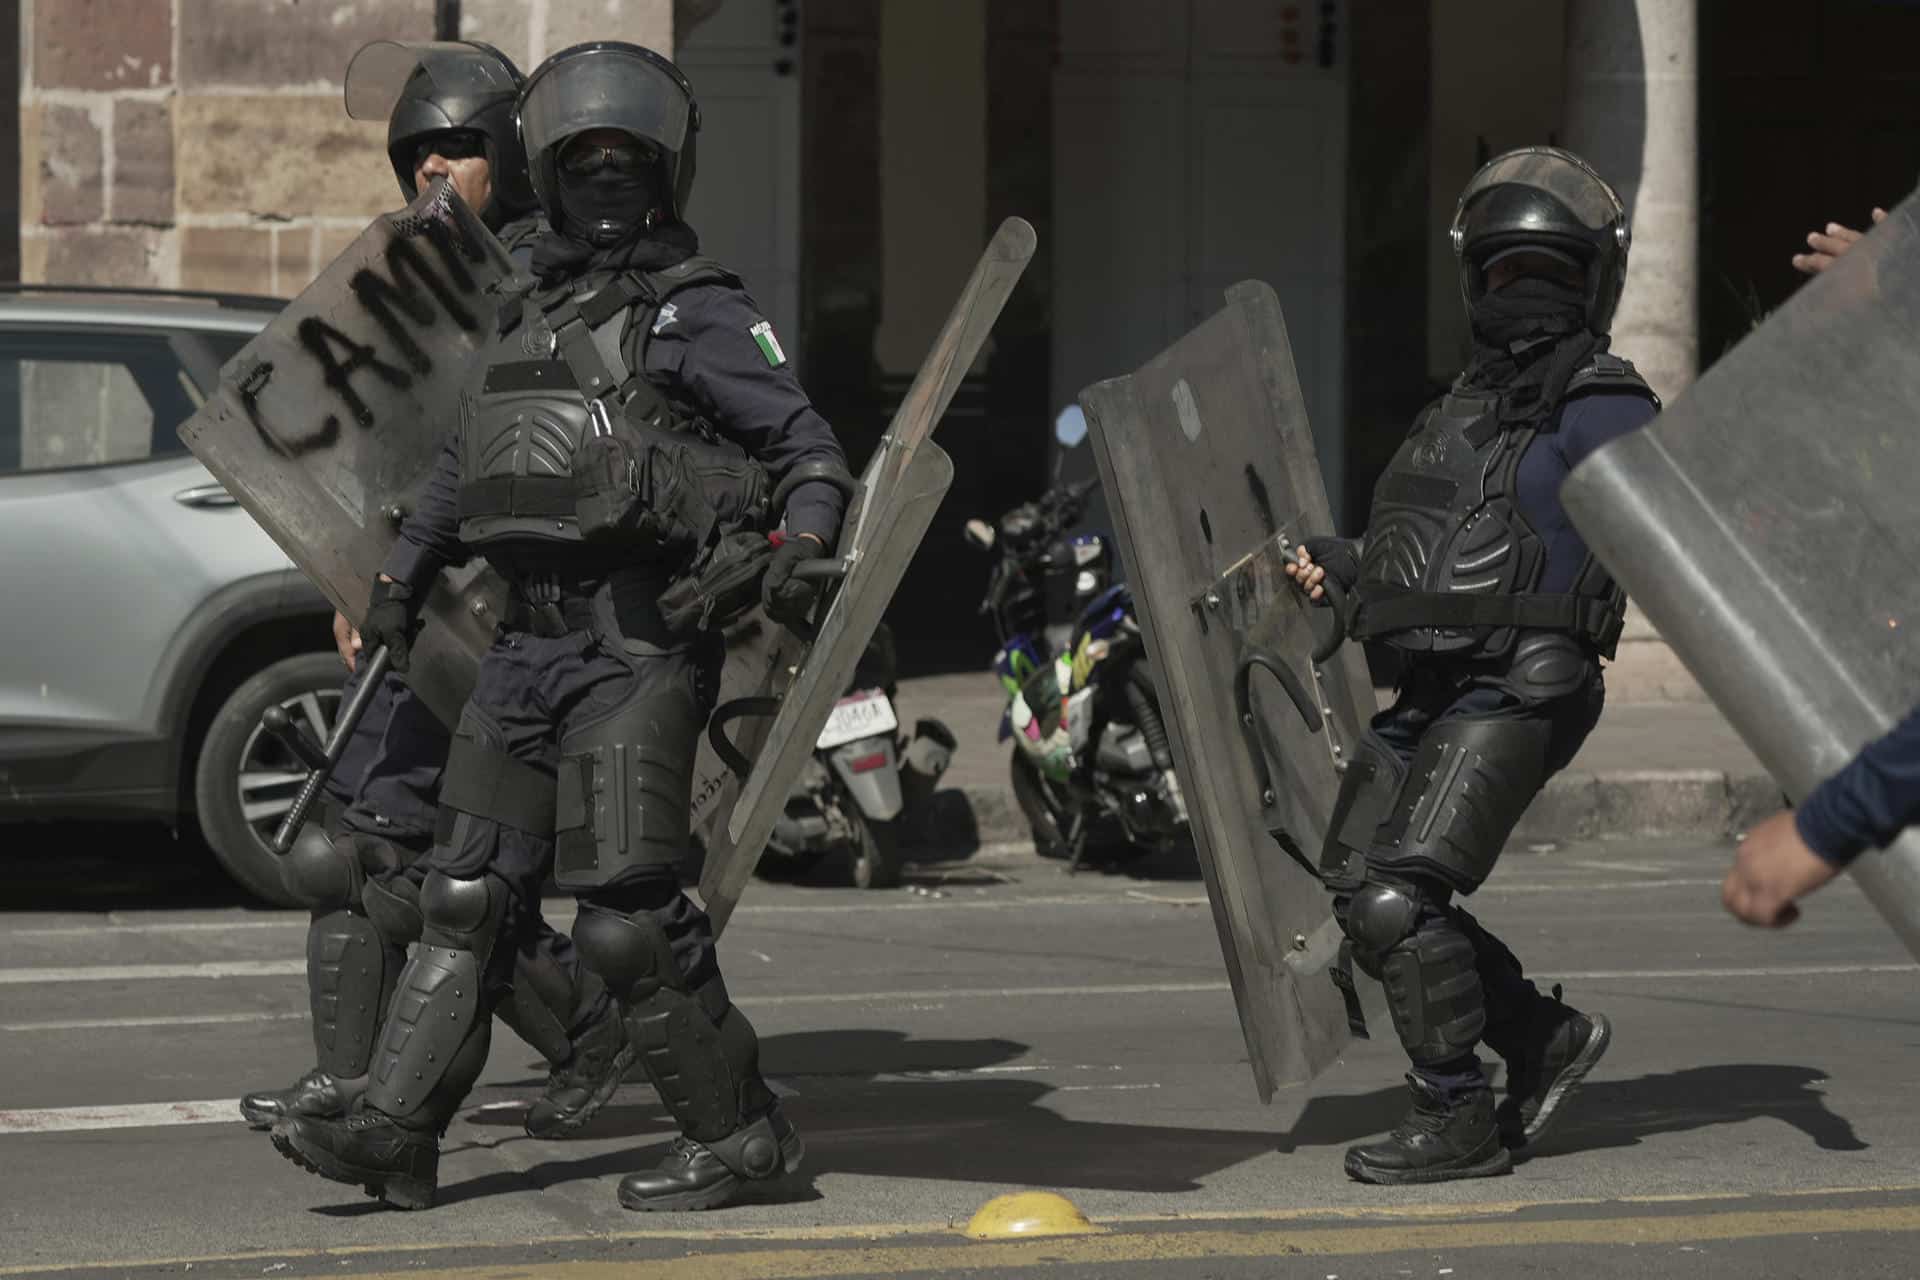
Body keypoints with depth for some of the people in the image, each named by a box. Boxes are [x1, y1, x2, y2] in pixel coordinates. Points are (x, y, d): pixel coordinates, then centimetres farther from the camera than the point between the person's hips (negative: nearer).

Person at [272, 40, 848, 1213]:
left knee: (628, 913, -9)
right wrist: (403, 576, 32)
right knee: (469, 895, 6)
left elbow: (806, 442, -9)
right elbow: (465, 464, 32)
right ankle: (395, 1133, 8)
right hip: (529, 644, 8)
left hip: (637, 650, -7)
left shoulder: (697, 311, -3)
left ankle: (740, 1136, 2)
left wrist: (803, 541, -26)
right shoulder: (532, 312, 20)